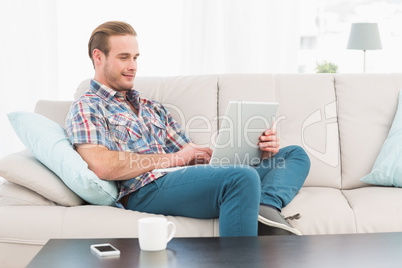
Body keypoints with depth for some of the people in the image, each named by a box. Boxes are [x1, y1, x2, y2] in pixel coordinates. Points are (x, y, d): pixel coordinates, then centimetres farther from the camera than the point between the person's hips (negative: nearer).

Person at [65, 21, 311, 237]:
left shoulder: (153, 108, 32)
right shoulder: (86, 108, 9)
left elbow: (194, 155, 22)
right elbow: (103, 166, -11)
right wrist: (174, 158, -5)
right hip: (146, 189, -8)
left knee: (295, 155, -1)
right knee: (243, 177, -34)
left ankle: (266, 207, -31)